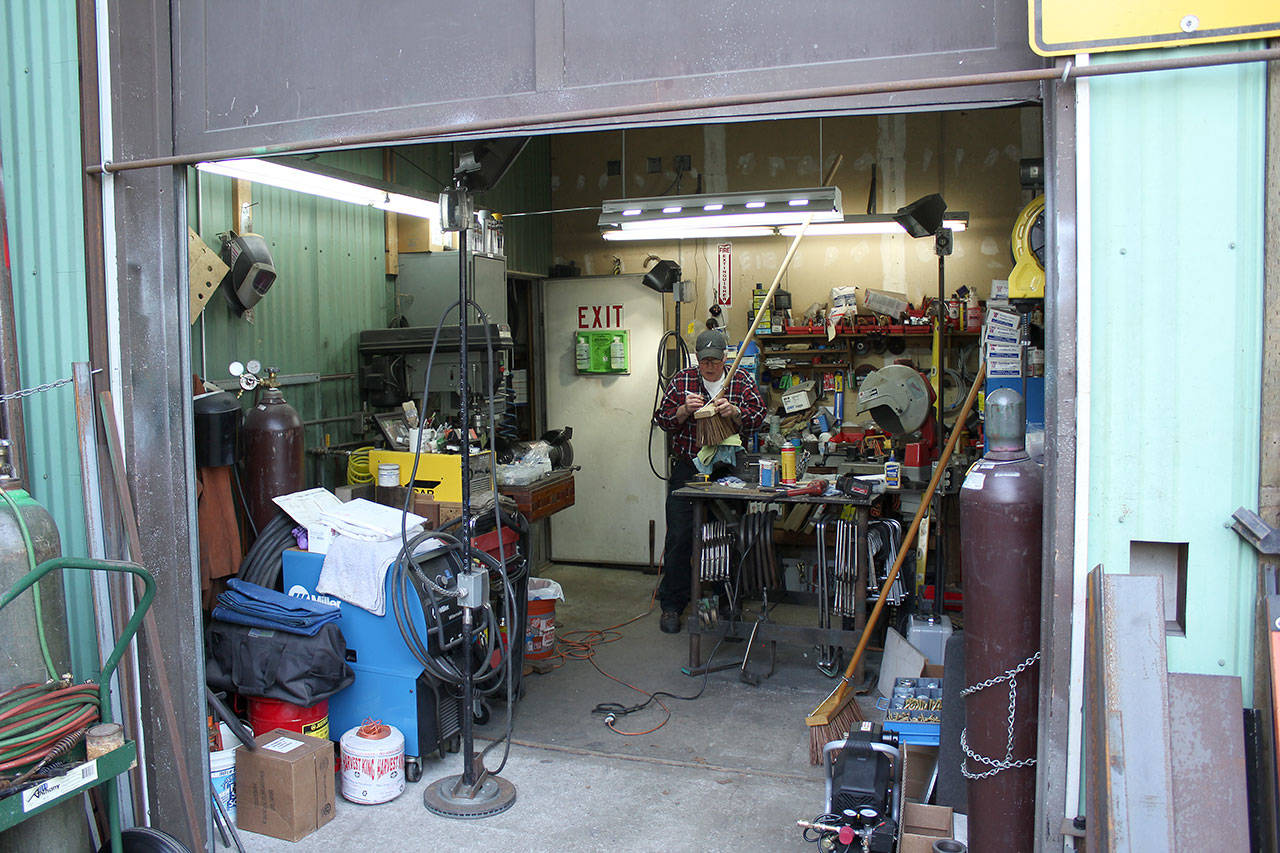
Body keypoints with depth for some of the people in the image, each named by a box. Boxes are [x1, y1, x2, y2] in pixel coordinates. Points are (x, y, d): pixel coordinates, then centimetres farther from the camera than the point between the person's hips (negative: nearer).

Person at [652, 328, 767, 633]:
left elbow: (759, 415, -2)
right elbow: (662, 419, 2)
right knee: (679, 537, 0)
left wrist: (734, 411, -21)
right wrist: (684, 410, -18)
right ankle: (671, 605, 11)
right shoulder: (682, 380, 4)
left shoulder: (742, 381, 5)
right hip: (687, 469, 0)